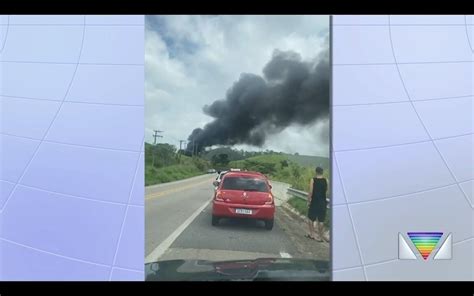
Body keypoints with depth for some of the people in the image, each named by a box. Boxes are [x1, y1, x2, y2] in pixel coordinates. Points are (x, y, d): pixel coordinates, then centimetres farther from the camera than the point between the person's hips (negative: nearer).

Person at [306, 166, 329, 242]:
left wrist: (308, 201, -3)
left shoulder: (313, 180, -10)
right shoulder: (326, 180, -3)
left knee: (311, 218, 14)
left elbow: (310, 192, -11)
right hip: (322, 202, 2)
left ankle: (312, 234, 19)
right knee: (321, 220, 7)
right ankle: (320, 236, 10)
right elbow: (327, 191, 1)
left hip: (314, 202, -2)